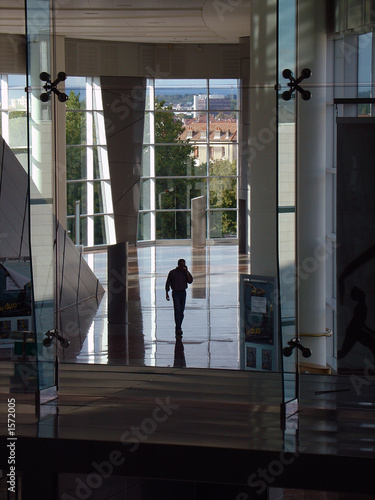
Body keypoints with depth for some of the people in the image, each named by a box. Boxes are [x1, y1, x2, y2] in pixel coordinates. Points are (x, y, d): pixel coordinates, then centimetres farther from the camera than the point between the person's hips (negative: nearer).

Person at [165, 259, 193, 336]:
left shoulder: (185, 273, 5)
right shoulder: (172, 273, -3)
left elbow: (190, 281, -8)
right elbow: (167, 283, 3)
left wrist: (186, 272, -13)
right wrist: (167, 293, -1)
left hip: (183, 293, 4)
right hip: (175, 293, -4)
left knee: (182, 311, 6)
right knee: (177, 310, -14)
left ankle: (178, 327, 18)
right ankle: (178, 329, -18)